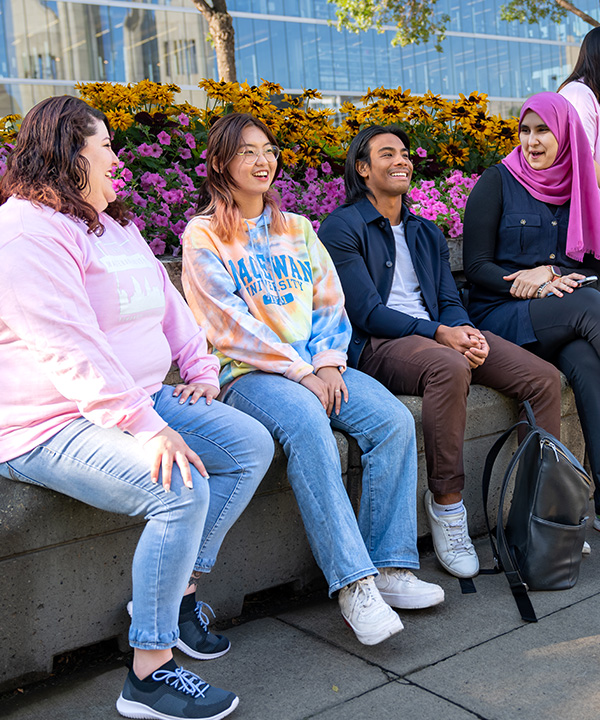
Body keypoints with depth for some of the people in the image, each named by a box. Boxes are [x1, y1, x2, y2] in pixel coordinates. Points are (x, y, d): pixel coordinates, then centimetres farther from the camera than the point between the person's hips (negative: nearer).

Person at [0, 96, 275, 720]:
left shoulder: (113, 224, 18)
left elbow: (167, 301, 24)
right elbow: (70, 349, -25)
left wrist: (200, 370, 10)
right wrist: (145, 429, -31)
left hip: (141, 399, 10)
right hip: (52, 427, -10)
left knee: (252, 445, 0)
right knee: (180, 488, -30)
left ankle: (176, 591, 6)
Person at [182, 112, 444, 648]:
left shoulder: (297, 229, 20)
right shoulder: (204, 235, 2)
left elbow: (330, 303, 15)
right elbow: (230, 325, -8)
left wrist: (328, 363, -4)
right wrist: (300, 371, -13)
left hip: (316, 368, 6)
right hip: (246, 373, -5)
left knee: (394, 420, -20)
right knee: (307, 426, -36)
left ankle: (390, 568, -15)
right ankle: (353, 584, -34)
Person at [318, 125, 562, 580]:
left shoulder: (426, 232, 24)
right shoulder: (341, 228, 2)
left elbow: (450, 301, 16)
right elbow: (366, 312, -9)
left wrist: (465, 331, -9)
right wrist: (437, 333, -20)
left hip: (439, 334, 7)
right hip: (374, 345, -6)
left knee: (544, 378, -13)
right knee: (449, 367, -39)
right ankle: (446, 505, -26)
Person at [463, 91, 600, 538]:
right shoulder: (497, 183, 5)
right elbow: (476, 267, -2)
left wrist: (552, 274, -6)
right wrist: (534, 287, -16)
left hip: (564, 323, 3)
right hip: (503, 316, -3)